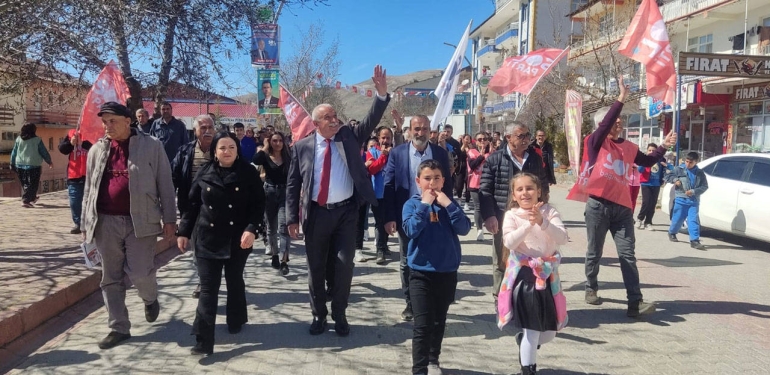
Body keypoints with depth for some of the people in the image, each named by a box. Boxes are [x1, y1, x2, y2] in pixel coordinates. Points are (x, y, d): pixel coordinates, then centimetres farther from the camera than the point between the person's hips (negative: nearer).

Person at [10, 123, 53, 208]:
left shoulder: (18, 139, 6)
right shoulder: (37, 140, -6)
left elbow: (14, 153, 10)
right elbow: (44, 153, -1)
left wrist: (12, 164, 18)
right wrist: (49, 162, 13)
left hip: (20, 165, 5)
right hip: (33, 166, -5)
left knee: (25, 184, 20)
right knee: (32, 185, 0)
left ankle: (32, 198, 32)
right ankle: (26, 201, -11)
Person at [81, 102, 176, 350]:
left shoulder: (151, 146, -2)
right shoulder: (97, 150, 10)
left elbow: (165, 184, -1)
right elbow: (89, 189, 15)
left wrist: (169, 218, -5)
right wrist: (86, 223, 12)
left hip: (140, 220, -4)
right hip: (106, 222, 4)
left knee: (139, 273, -7)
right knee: (111, 278, 7)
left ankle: (150, 299, 27)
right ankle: (119, 328, 20)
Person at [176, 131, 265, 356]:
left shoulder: (248, 173, -3)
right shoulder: (204, 173, 2)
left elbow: (258, 204, -5)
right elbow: (192, 204, 6)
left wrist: (251, 229, -18)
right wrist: (184, 232, 5)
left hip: (238, 239, 0)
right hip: (208, 239, 1)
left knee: (235, 281, 15)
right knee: (208, 288, -2)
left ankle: (236, 321, 37)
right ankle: (203, 341, -2)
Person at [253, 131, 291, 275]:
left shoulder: (288, 157, 4)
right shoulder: (266, 157, 1)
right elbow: (255, 160, -22)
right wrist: (266, 147, -12)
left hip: (285, 193, -1)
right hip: (269, 193, 1)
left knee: (283, 227, -12)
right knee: (271, 228, 12)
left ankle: (283, 261, -17)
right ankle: (274, 256, 27)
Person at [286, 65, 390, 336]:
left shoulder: (349, 136, 2)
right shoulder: (302, 146, -1)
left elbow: (372, 120, -10)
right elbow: (292, 184, 0)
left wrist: (382, 94, -26)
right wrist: (292, 218, -4)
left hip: (346, 212, 0)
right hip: (316, 213, 0)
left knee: (344, 265, 4)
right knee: (316, 267, 11)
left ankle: (339, 315, 22)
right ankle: (318, 315, 28)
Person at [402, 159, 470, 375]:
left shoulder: (449, 204, 3)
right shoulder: (412, 204, -3)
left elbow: (464, 229, -10)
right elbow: (410, 230, -19)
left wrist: (448, 204, -17)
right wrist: (424, 204, -18)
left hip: (447, 272, 3)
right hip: (421, 272, -3)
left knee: (439, 321, 17)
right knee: (422, 324, -7)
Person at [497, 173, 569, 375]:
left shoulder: (549, 212, -1)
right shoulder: (511, 215, -4)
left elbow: (563, 238, -13)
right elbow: (509, 242, -18)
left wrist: (542, 222, -26)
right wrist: (529, 223, -28)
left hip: (547, 275, 3)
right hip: (524, 275, -3)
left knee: (549, 331, 13)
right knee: (532, 328, -2)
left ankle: (524, 340, 44)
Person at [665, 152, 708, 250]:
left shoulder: (700, 173, 5)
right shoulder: (679, 169, 2)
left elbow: (705, 186, 3)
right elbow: (667, 177, 7)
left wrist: (693, 191, -11)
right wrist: (675, 179, -12)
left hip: (694, 201, 1)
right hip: (681, 199, -1)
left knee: (693, 220, -7)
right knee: (677, 218, 6)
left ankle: (694, 240, -10)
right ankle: (672, 233, 32)